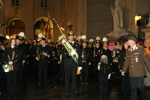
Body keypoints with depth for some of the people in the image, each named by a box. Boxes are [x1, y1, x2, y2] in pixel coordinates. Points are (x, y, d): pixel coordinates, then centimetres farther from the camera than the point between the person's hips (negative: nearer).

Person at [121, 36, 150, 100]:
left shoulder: (140, 49, -5)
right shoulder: (128, 51, 11)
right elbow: (127, 61, 17)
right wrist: (123, 70, 13)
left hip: (139, 73, -5)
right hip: (132, 73, 5)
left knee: (140, 87, -3)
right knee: (133, 88, 8)